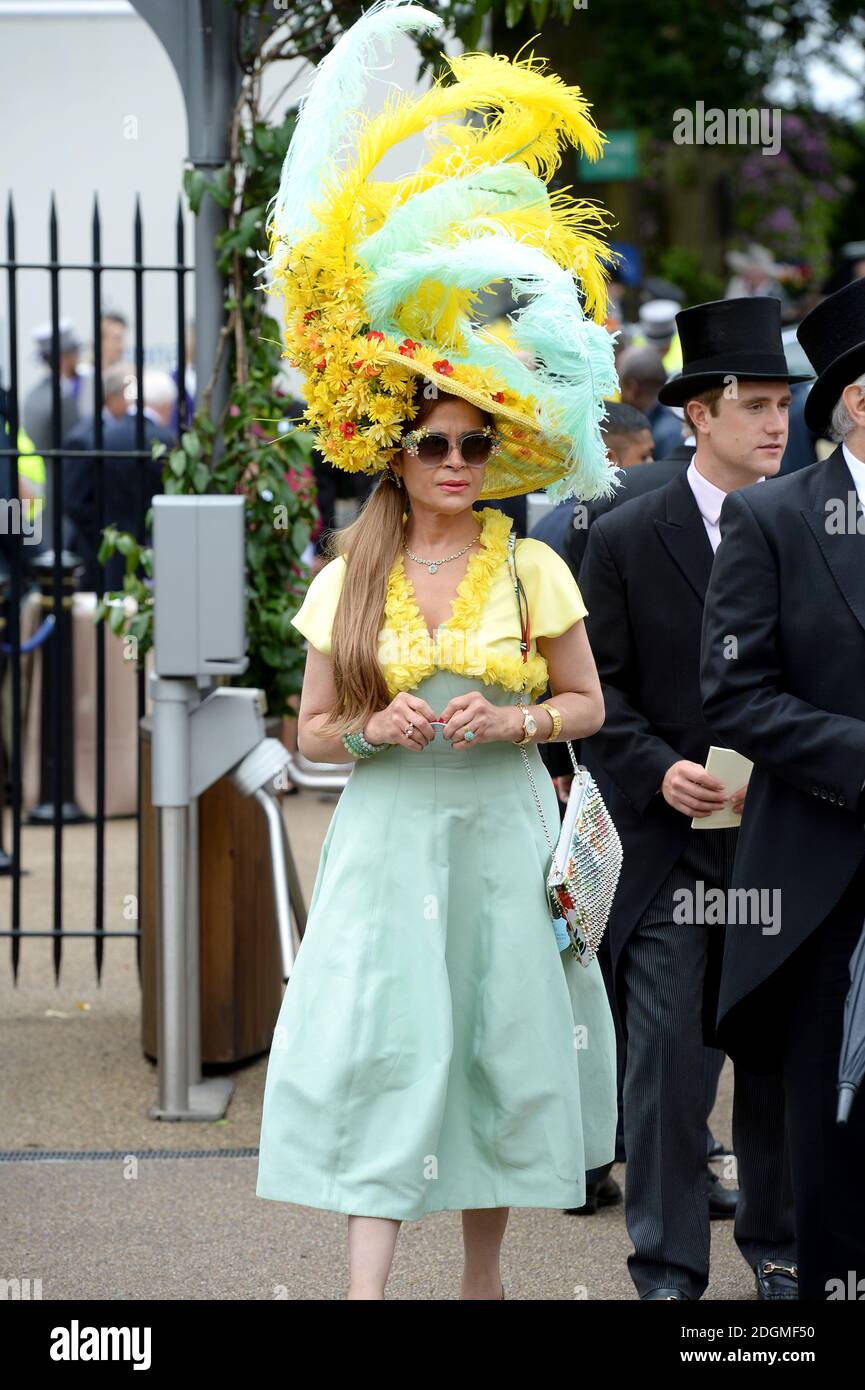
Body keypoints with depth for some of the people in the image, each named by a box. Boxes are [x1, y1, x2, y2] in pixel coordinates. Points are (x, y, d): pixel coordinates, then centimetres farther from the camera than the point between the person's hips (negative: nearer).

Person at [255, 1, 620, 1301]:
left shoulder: (535, 573, 2)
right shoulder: (349, 582, 2)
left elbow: (588, 704, 8)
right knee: (381, 1043, -9)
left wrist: (517, 721, -11)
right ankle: (366, 1283, -13)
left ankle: (484, 1273, 23)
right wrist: (373, 730, -14)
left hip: (502, 835, 1)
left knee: (499, 1038, 8)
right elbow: (313, 728, 7)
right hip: (388, 836, -1)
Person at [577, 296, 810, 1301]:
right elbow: (597, 691, 0)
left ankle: (776, 1240, 24)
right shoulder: (625, 539, 1)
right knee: (669, 1057, -3)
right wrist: (659, 771, -14)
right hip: (673, 842, -2)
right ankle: (667, 1266, 5)